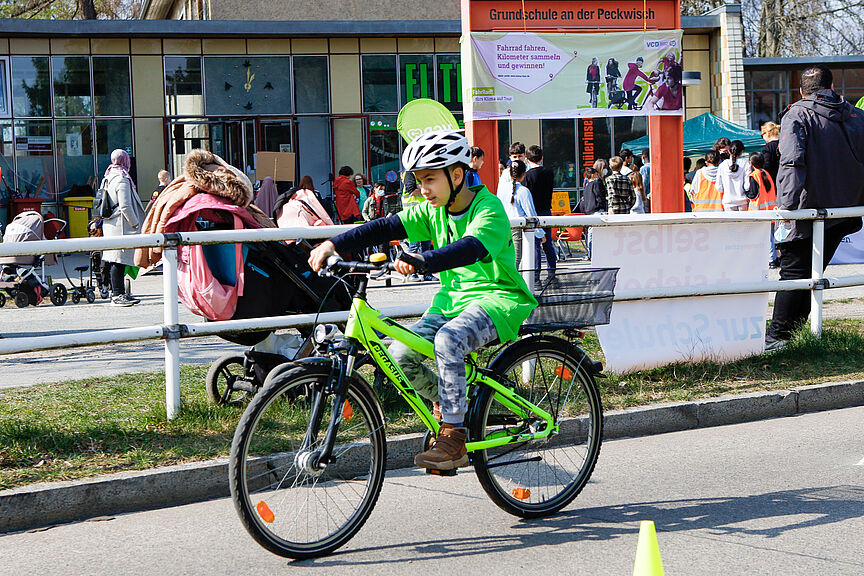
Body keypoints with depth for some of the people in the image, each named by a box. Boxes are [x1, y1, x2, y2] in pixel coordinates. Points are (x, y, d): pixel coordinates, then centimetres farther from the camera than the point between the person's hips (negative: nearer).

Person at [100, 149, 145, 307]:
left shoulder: (107, 178, 14)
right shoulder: (122, 180, -14)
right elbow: (125, 206, -19)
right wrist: (136, 224, -10)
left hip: (109, 225, 10)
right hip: (121, 227, -10)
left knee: (114, 261, 13)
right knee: (119, 260, -8)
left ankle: (117, 293, 20)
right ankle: (117, 295, -8)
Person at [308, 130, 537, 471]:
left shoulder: (489, 209, -17)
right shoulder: (433, 211, 4)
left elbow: (470, 248, -38)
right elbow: (386, 227, -4)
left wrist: (421, 261, -53)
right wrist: (334, 244, -16)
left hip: (496, 299, -7)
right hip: (453, 297, 7)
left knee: (448, 339, -36)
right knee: (400, 355, -13)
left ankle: (454, 441, -27)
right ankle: (451, 405, 15)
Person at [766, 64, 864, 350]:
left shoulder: (797, 115, -7)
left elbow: (792, 162, -21)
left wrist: (786, 205, -25)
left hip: (809, 209, -5)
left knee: (794, 271, -2)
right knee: (814, 271, 14)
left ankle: (778, 335, -5)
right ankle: (797, 325, 20)